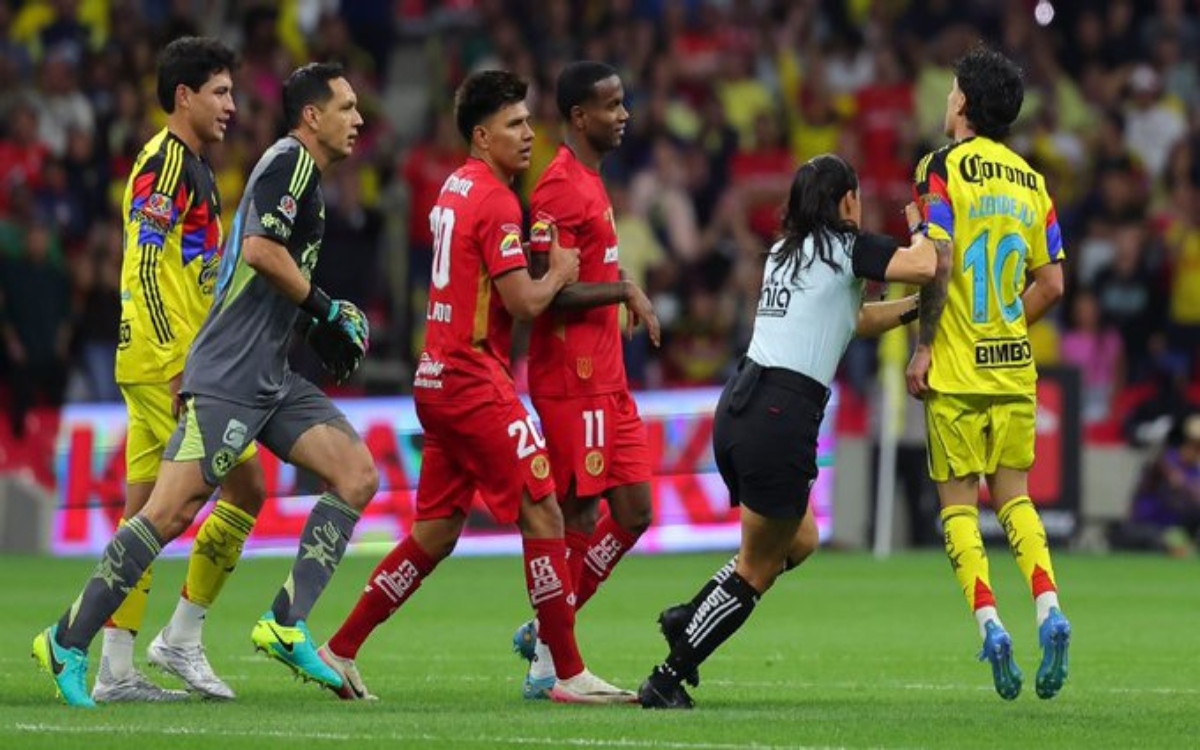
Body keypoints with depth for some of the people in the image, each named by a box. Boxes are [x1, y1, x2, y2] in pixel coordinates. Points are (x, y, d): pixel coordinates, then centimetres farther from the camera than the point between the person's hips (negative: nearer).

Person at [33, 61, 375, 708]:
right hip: (227, 378, -10)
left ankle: (287, 624, -5)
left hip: (268, 376, 10)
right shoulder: (290, 159, -7)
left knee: (357, 474, -2)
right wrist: (325, 310, -11)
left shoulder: (299, 170, 21)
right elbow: (260, 248, -21)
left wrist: (319, 322, 16)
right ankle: (69, 642, -7)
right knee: (171, 510, -13)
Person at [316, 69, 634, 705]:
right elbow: (525, 301, -19)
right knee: (543, 515, -7)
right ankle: (569, 674, -7)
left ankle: (339, 651, 15)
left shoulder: (456, 188, 14)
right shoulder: (496, 202, -14)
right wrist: (560, 272, 1)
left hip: (438, 378, 9)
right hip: (475, 382, -9)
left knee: (436, 533, 13)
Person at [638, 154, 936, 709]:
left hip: (738, 408, 8)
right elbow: (925, 267, -15)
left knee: (799, 540, 25)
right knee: (756, 568, 3)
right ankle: (666, 680, 0)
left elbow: (856, 320, 31)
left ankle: (687, 620, 14)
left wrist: (912, 307, 26)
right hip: (782, 418, -8)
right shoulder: (846, 247, -3)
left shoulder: (784, 253, 20)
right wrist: (921, 228, 4)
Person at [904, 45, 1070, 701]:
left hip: (956, 371, -5)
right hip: (1015, 367, 5)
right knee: (1014, 496, 11)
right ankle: (1048, 607, -9)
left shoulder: (943, 168, -7)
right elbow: (1050, 283, 10)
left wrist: (922, 346, -11)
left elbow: (941, 260, -17)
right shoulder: (1032, 182, 10)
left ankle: (988, 622, -13)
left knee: (958, 503, 2)